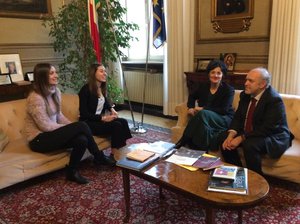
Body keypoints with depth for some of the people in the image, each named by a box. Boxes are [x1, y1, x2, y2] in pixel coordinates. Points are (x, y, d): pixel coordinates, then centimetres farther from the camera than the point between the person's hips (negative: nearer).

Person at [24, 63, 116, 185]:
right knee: (81, 126, -22)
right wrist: (72, 127, -12)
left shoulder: (55, 91, 4)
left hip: (51, 134, 7)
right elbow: (45, 126, -20)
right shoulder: (35, 98, -21)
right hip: (39, 139, -7)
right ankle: (99, 157, -4)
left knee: (82, 139, -23)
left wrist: (72, 126, -5)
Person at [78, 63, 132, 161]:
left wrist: (111, 109, 8)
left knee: (123, 122, -14)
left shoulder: (101, 88, 7)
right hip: (88, 123, -8)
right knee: (117, 126, -25)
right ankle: (114, 155, -14)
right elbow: (84, 114, -19)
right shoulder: (86, 89, -16)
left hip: (100, 119, 8)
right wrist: (103, 118, -24)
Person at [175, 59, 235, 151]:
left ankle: (183, 142, -30)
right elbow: (192, 96, 27)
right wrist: (191, 108, 4)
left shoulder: (228, 89, -3)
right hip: (206, 118, 3)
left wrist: (203, 109, -17)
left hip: (225, 120, -3)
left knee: (203, 113, -35)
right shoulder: (203, 87, 8)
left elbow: (224, 110, -13)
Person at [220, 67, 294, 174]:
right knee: (224, 137, -8)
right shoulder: (245, 95, 1)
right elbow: (237, 118, 2)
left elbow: (267, 129, -26)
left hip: (273, 137, -7)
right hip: (249, 134, 8)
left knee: (250, 144, -35)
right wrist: (231, 135, -17)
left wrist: (241, 138, -28)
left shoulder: (274, 100, -22)